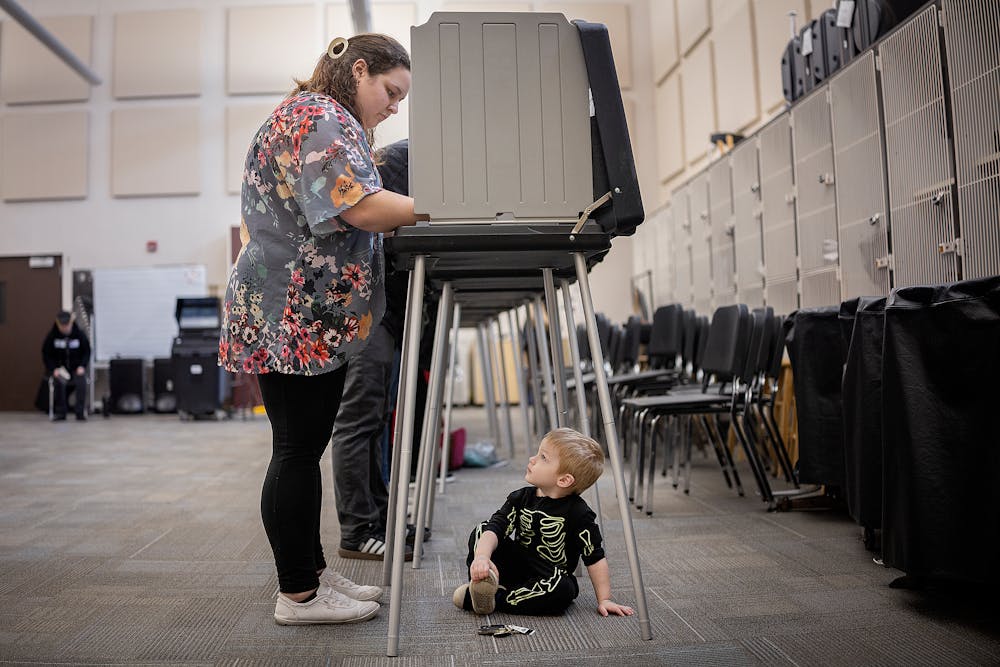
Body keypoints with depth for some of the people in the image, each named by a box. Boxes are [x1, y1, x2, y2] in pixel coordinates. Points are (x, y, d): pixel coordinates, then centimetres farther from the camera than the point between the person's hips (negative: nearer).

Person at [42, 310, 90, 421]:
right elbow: (46, 355, 2)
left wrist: (82, 366, -10)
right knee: (60, 382, -32)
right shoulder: (52, 336, -3)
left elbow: (87, 352, 6)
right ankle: (60, 412, -17)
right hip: (58, 369, 0)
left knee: (81, 381, -31)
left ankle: (80, 412, -21)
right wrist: (54, 369, -13)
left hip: (76, 369, 0)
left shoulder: (79, 334, -2)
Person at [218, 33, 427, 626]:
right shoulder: (319, 117, -10)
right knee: (297, 450, -4)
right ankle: (298, 596, 7)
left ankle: (313, 572, 23)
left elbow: (350, 221, 21)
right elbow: (361, 205, -24)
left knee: (305, 449, 13)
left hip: (318, 318, 11)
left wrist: (410, 217, 9)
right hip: (294, 316, -11)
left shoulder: (329, 120, 24)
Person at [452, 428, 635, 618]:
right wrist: (482, 556, -37)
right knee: (481, 531, -11)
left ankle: (495, 598, -26)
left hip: (549, 580, -3)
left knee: (563, 590, -37)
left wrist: (604, 599, -13)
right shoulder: (521, 498, -6)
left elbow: (595, 558, -12)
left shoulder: (578, 513, -17)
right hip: (515, 567, 3)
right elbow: (495, 528, -19)